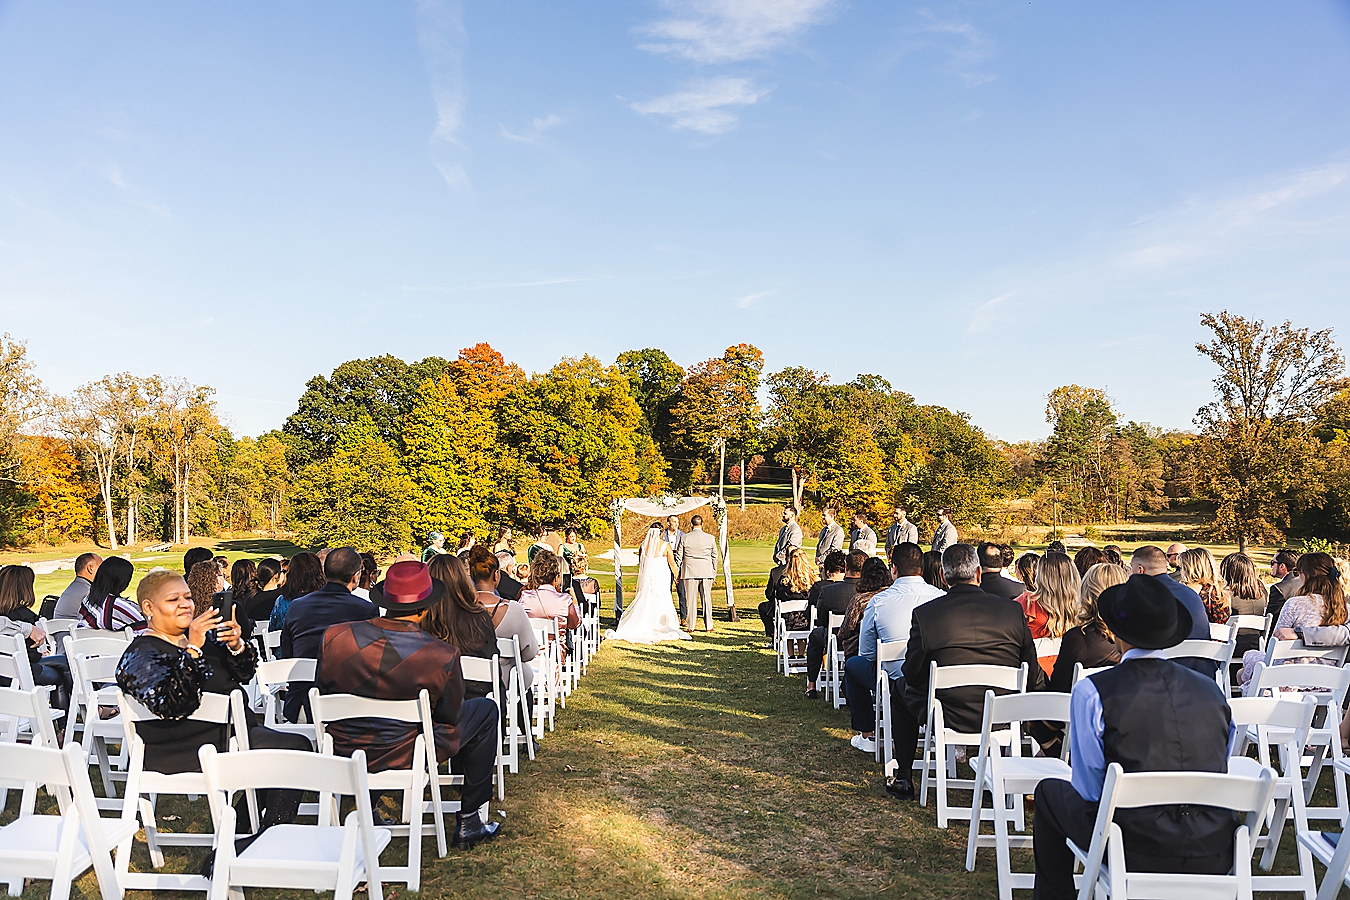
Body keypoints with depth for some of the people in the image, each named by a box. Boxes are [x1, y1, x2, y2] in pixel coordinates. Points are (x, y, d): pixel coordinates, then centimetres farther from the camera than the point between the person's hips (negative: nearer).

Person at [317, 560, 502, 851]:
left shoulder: (334, 637, -15)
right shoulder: (442, 656, -24)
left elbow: (322, 694, 2)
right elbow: (451, 715, -8)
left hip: (343, 751, 5)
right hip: (408, 755, -5)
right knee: (486, 710, 16)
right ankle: (468, 822, 20)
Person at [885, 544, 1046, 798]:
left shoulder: (924, 613, -15)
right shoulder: (1012, 610, -8)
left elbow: (912, 674, -5)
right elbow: (1033, 678, 0)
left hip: (948, 716, -2)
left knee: (902, 687, 26)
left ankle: (904, 779, 30)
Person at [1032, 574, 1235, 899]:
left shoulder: (1092, 692, -11)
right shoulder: (1211, 690, 3)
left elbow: (1089, 789, -7)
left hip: (1137, 854, -5)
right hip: (1214, 856, 5)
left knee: (1049, 792, 21)